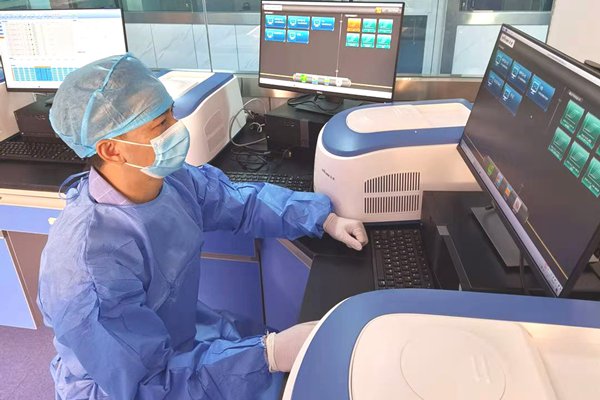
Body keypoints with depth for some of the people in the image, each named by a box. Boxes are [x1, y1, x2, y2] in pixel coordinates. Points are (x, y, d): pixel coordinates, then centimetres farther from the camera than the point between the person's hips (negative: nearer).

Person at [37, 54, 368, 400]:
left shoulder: (173, 180, -15)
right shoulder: (87, 268, -34)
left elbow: (244, 201, 1)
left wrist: (325, 219, -6)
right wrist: (269, 355, -35)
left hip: (184, 331, 6)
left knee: (303, 361, 6)